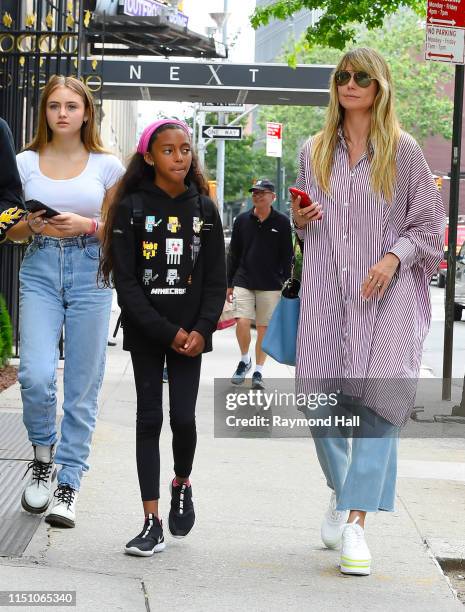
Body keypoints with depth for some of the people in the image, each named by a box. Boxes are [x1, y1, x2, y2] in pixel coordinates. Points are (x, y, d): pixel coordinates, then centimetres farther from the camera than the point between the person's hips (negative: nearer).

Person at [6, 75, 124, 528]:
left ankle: (68, 485, 9)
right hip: (40, 272, 0)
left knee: (82, 385, 0)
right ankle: (43, 454, 14)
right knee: (35, 376, -15)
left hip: (90, 273, 0)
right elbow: (12, 231, 11)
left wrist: (87, 226, -12)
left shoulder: (106, 166, 4)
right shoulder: (25, 163, 6)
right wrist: (32, 226, -11)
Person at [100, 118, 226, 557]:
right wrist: (166, 333, -13)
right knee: (149, 418, 0)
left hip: (191, 332, 1)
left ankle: (182, 483, 27)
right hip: (145, 331, -1)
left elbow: (216, 279, 5)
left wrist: (201, 330, -9)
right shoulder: (132, 208, -3)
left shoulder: (203, 208, 4)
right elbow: (125, 282, -7)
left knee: (183, 416, -5)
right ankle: (152, 524, 3)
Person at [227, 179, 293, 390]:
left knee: (264, 328, 4)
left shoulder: (282, 222, 1)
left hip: (270, 285, -1)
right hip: (243, 282, 1)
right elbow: (233, 254, 10)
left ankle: (258, 371, 16)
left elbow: (287, 257, 4)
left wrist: (286, 285, -1)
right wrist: (229, 283, 9)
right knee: (242, 323, -13)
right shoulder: (242, 220, 5)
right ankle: (244, 360, 12)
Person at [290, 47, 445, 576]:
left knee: (377, 399, -13)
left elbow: (428, 221, 5)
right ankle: (340, 491, 25)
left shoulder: (403, 151, 5)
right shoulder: (315, 151, 15)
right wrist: (300, 220, 3)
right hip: (326, 292, 3)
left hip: (385, 294, -3)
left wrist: (394, 258, -11)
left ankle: (356, 522, -12)